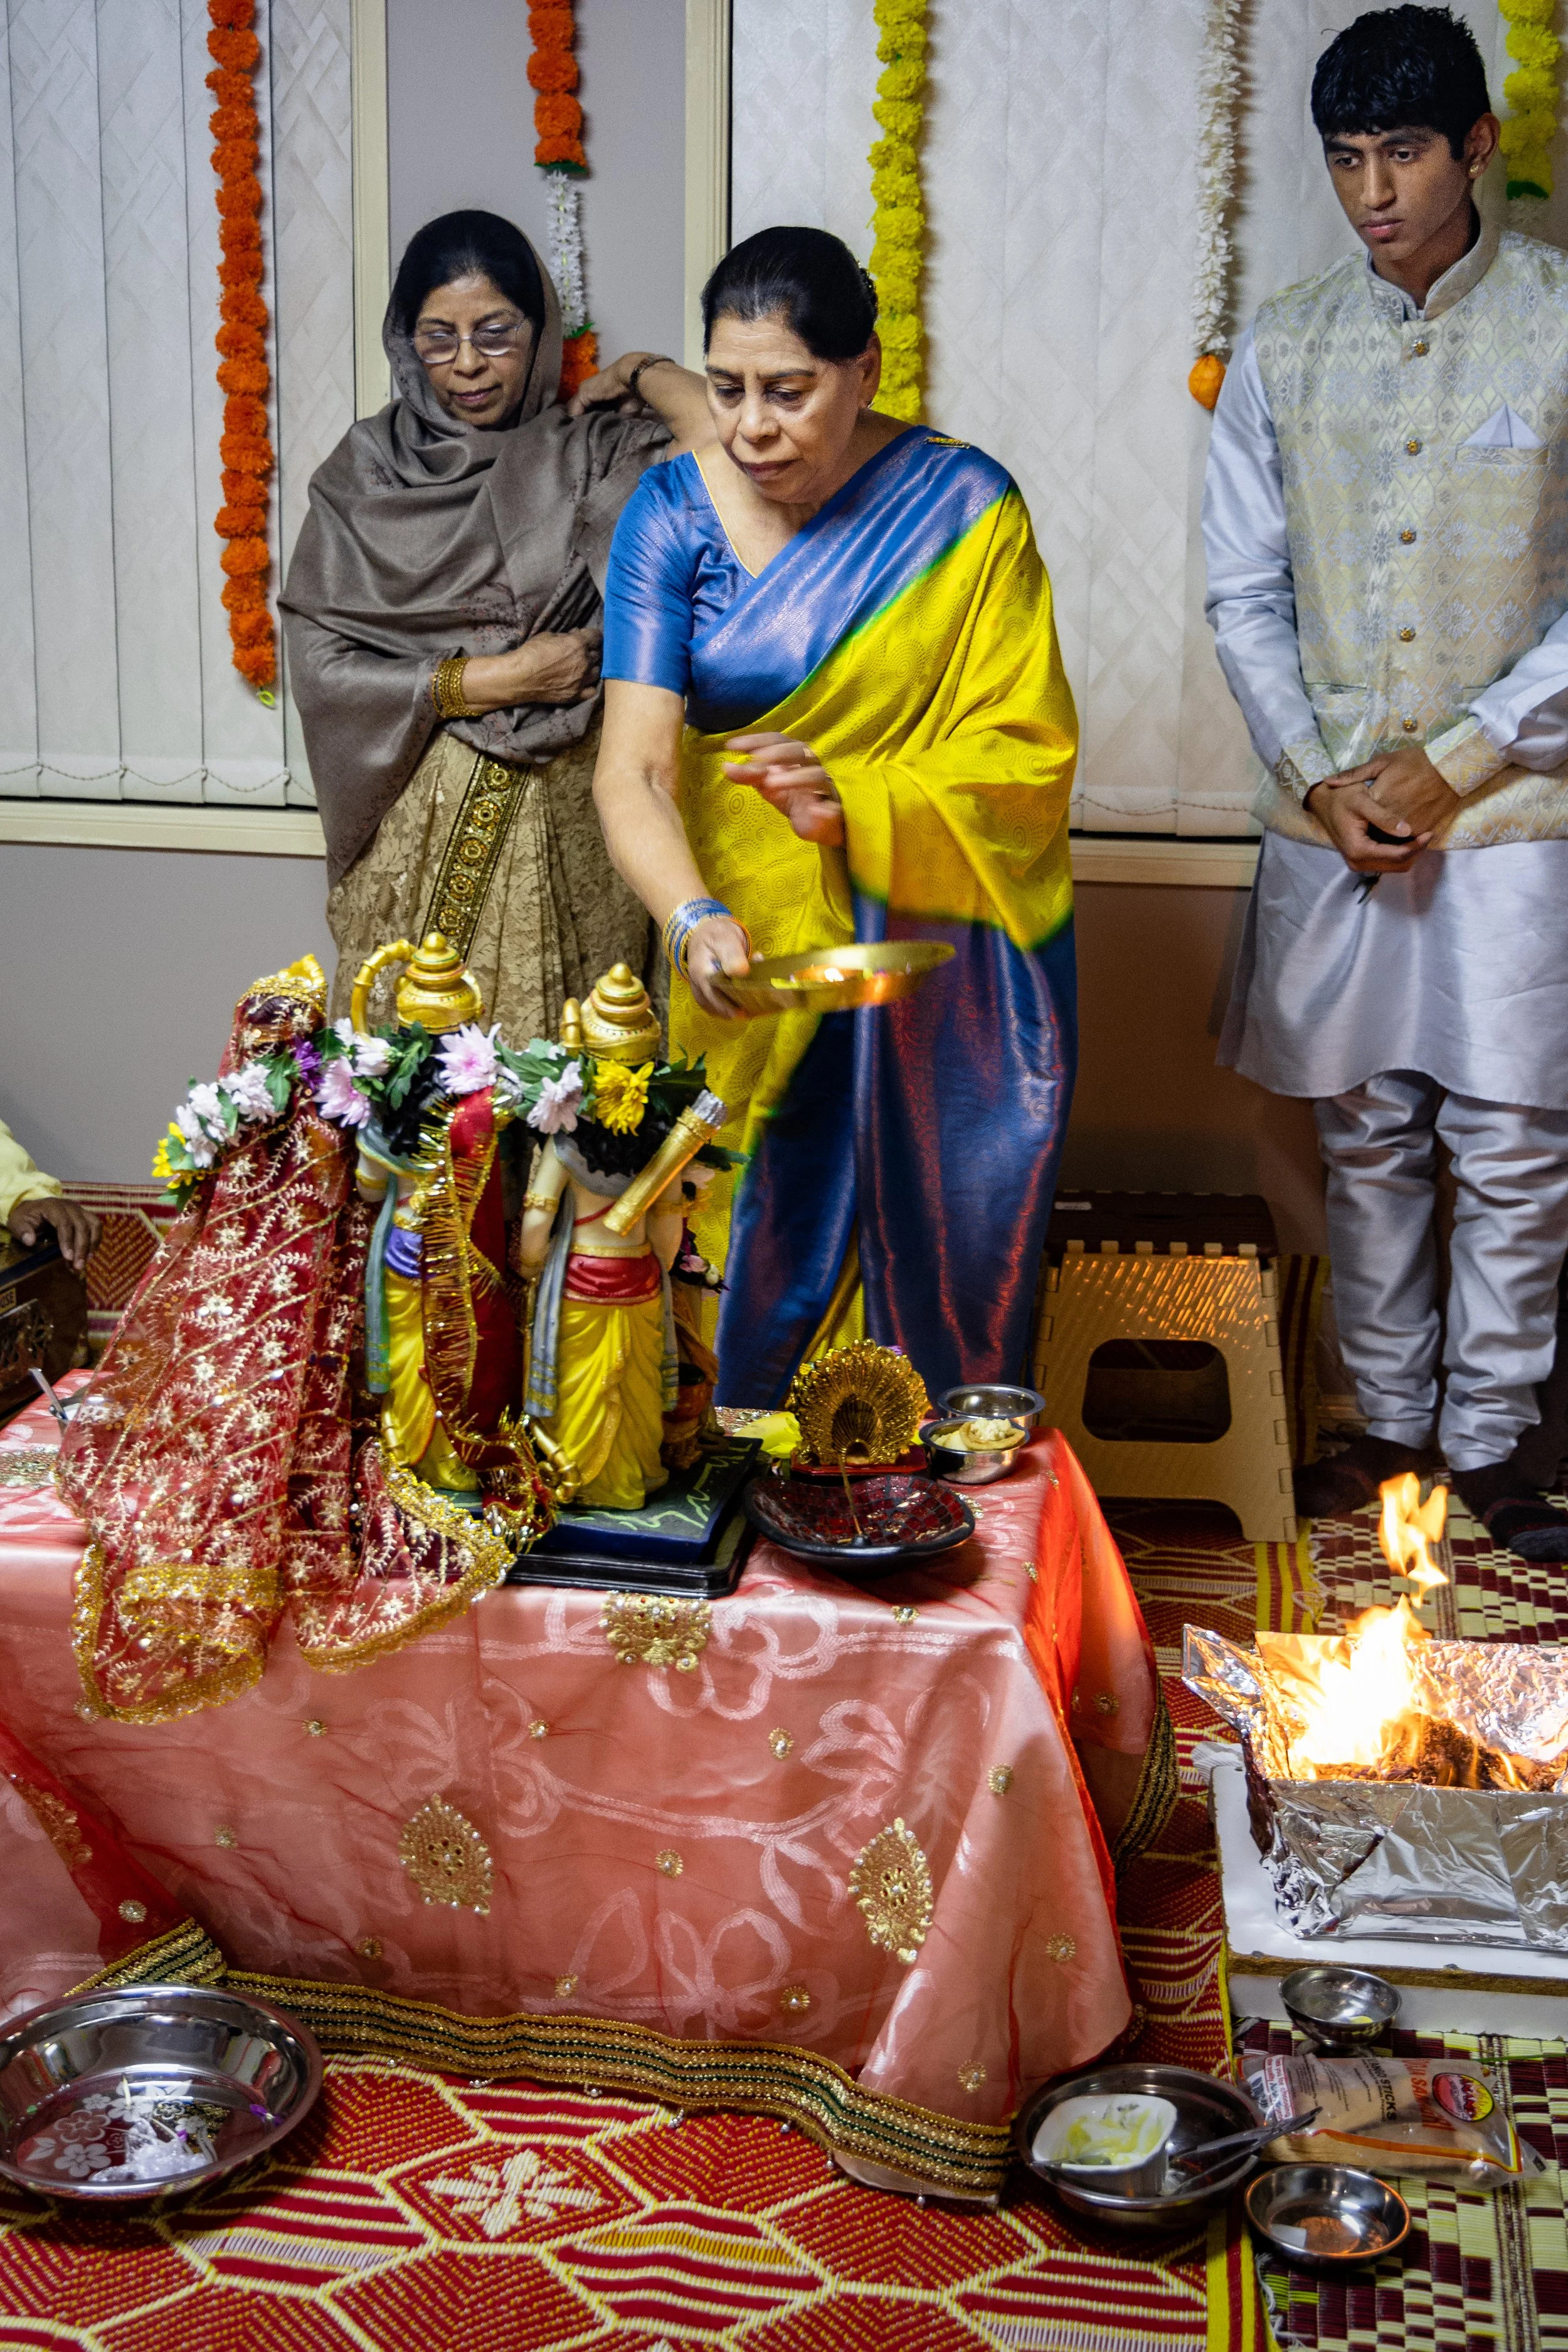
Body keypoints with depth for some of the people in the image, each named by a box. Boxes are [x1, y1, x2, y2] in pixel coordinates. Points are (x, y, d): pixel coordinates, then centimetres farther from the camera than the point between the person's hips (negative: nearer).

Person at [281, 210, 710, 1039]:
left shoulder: (590, 451, 1)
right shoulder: (366, 470, 5)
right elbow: (320, 662, -2)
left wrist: (645, 373, -1)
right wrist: (494, 679, -7)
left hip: (567, 822, -1)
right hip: (418, 825, 1)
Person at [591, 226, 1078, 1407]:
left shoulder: (964, 505, -7)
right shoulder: (674, 513, -5)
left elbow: (1026, 753, -9)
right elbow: (634, 766, -16)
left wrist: (855, 806, -26)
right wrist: (692, 914, -35)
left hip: (939, 951, -1)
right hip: (753, 952, 1)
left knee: (941, 1275, 6)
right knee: (768, 1251, 6)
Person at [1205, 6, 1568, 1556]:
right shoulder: (1282, 350, 6)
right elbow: (1245, 598, 7)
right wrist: (1319, 779, -5)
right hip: (1331, 822, 3)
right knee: (1365, 1138, 11)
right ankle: (1390, 1416, 26)